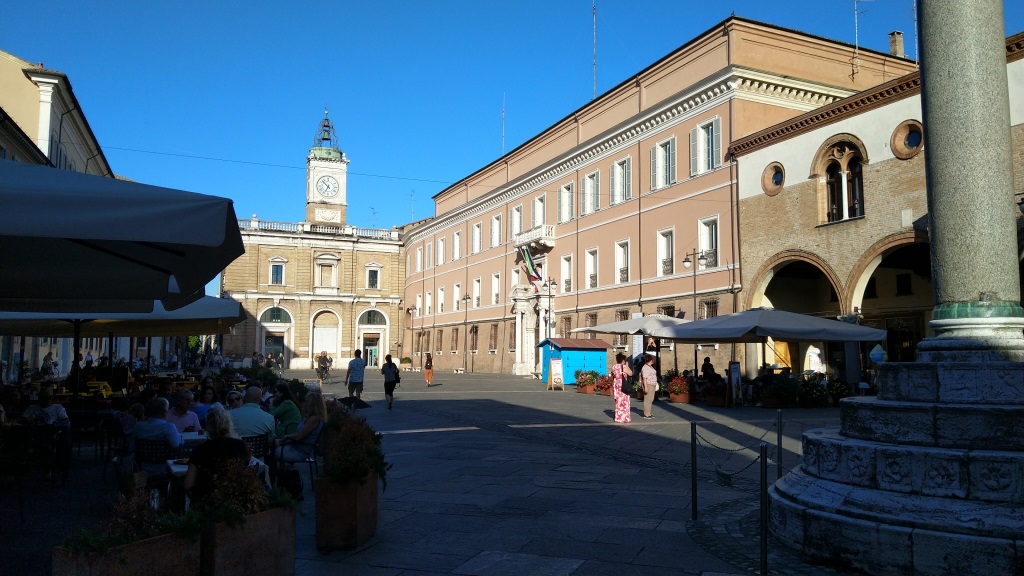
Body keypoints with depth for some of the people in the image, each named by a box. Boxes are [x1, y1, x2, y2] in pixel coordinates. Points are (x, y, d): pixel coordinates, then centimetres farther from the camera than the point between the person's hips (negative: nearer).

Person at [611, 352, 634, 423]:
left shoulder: (613, 367, 7)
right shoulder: (624, 367, -13)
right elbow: (631, 373, -7)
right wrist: (627, 366, 0)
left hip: (616, 385, 6)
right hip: (623, 386, -6)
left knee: (618, 401, 13)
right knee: (624, 402, 1)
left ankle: (618, 417, 16)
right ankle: (624, 418, 1)